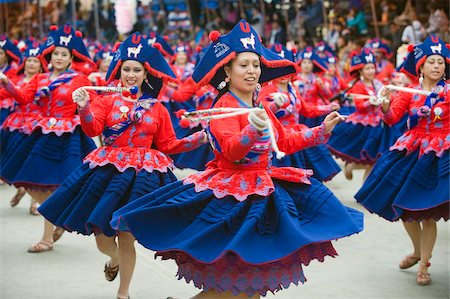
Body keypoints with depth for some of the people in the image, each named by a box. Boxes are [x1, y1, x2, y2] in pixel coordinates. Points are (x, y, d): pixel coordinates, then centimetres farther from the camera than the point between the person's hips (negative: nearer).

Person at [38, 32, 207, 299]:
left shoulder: (157, 109, 7)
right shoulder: (106, 100, 3)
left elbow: (167, 145, 10)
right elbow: (93, 129, -13)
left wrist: (196, 139, -3)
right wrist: (85, 108, -32)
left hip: (143, 173, 0)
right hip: (108, 169, 1)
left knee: (126, 236, 1)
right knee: (102, 236, 2)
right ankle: (115, 258, 42)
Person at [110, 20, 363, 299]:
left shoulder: (261, 108, 12)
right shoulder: (225, 106, -13)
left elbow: (287, 141, 23)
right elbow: (232, 151, -28)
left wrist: (322, 129, 20)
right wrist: (253, 129, -45)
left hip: (264, 187, 9)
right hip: (233, 192, -9)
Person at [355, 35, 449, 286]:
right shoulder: (409, 92, 2)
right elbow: (392, 117, -8)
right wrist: (385, 105, -28)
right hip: (412, 149, 3)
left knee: (428, 212, -2)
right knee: (404, 207, 11)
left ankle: (424, 264, 13)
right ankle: (418, 251, 36)